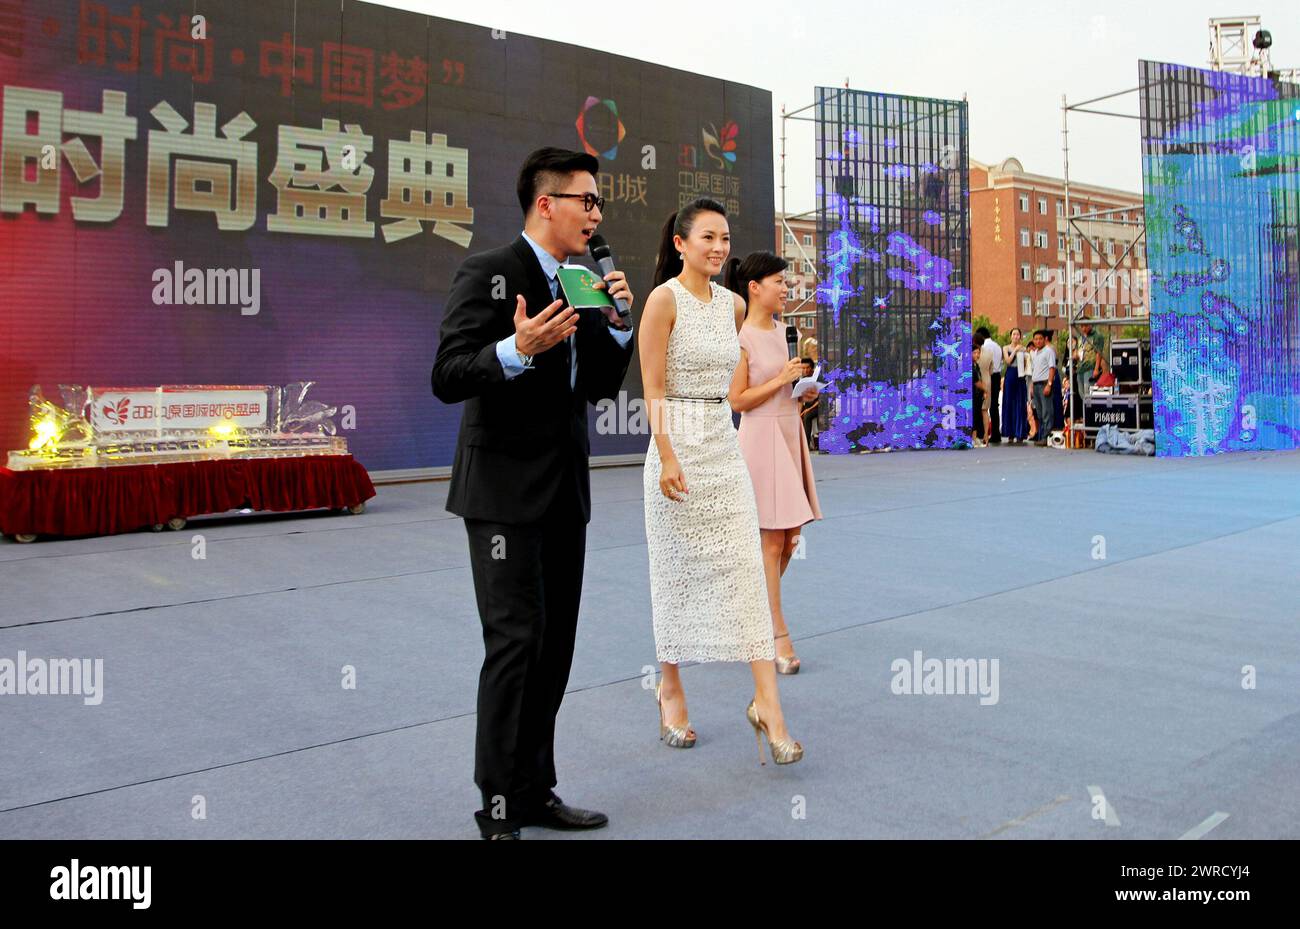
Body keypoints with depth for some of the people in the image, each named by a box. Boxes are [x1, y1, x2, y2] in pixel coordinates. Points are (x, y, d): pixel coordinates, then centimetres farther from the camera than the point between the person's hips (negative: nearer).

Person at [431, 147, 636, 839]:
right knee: (516, 642, -7)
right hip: (505, 491, -8)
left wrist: (615, 320, 1)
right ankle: (500, 811, 5)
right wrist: (519, 349, -31)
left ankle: (535, 792, 22)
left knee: (555, 645, 10)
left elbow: (600, 388, 15)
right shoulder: (489, 274, -8)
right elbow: (447, 378, -16)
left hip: (564, 491, 8)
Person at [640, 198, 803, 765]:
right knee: (677, 574, 6)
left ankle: (767, 704, 3)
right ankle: (670, 691, 24)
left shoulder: (733, 304, 10)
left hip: (725, 447, 6)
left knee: (746, 571, 0)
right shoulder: (664, 299, -9)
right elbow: (653, 388, -13)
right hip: (678, 448, -5)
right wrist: (668, 458, -20)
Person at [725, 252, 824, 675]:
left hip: (790, 434, 8)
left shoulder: (784, 331, 13)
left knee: (788, 539, 10)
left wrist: (805, 392, 6)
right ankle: (779, 635, 3)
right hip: (761, 437, -8)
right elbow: (737, 401, -14)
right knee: (772, 541, -5)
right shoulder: (742, 337, -11)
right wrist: (782, 379, -18)